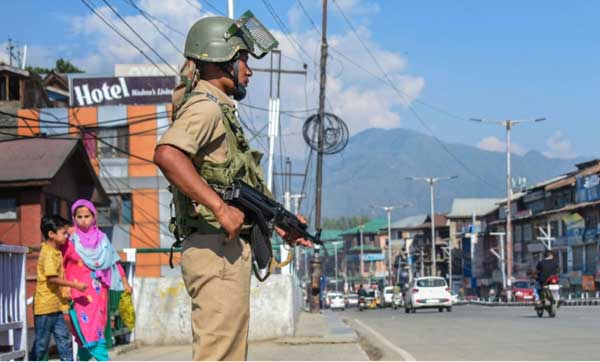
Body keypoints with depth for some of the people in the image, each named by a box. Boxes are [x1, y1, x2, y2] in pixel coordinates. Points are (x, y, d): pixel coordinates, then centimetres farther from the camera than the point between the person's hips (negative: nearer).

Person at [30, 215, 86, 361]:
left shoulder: (56, 251, 11)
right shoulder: (48, 253, -17)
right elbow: (52, 278, -22)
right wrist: (75, 285, -19)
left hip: (56, 304, 9)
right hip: (45, 304, -9)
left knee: (63, 338, 8)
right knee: (42, 342, 0)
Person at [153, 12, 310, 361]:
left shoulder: (221, 111, 22)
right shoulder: (205, 106, -9)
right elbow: (166, 154, -29)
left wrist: (279, 225, 20)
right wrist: (221, 208, -29)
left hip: (229, 249, 11)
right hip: (217, 249, -11)